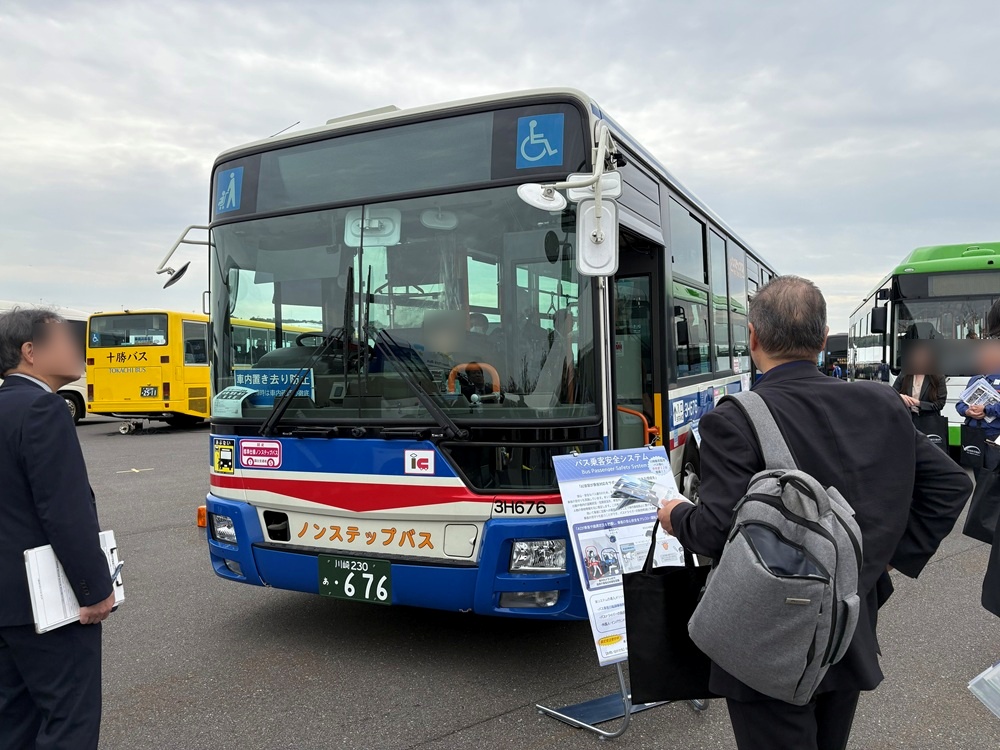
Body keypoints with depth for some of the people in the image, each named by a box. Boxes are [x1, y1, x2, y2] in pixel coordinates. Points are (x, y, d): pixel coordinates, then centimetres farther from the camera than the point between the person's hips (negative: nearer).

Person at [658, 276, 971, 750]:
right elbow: (951, 484, 3)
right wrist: (896, 555, 7)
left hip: (772, 657, -6)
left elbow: (716, 532, -25)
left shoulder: (732, 421, -21)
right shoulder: (881, 406, -3)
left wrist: (677, 516, -4)